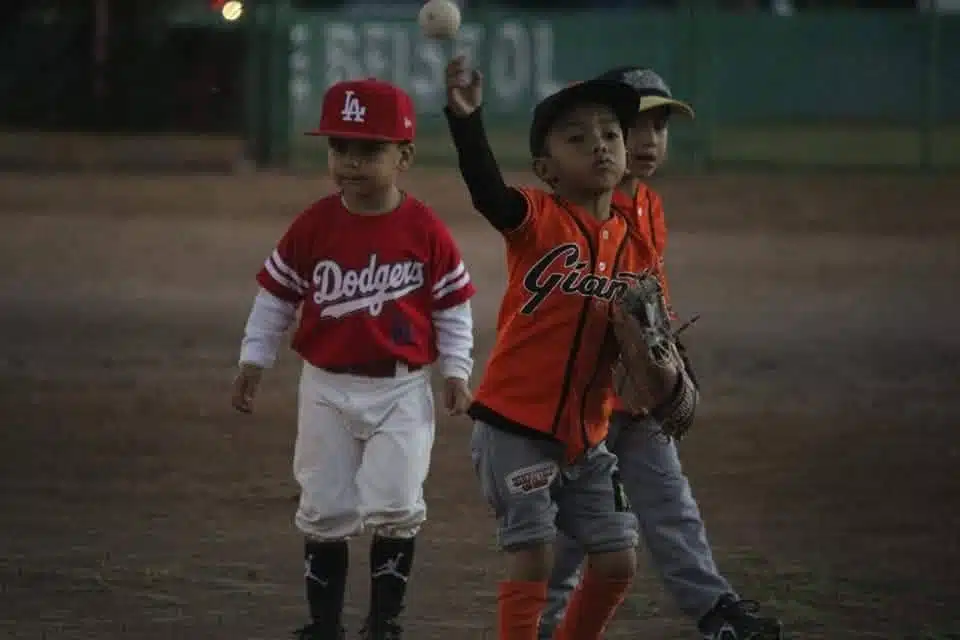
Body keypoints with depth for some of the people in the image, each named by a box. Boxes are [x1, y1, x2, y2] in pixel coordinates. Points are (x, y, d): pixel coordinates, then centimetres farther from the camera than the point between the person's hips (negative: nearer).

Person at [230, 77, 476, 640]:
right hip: (328, 388, 2)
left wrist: (456, 370, -2)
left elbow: (453, 305, 2)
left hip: (401, 389, -2)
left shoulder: (425, 230, -7)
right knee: (325, 510, 6)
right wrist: (253, 362, 1)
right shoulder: (314, 226, -5)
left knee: (395, 505, -7)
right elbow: (276, 297, 4)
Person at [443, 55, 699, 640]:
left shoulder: (636, 245, 4)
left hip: (586, 432, 6)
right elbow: (486, 189, -32)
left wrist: (665, 374, -11)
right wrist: (465, 118, -49)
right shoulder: (537, 219, -11)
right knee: (532, 553, -8)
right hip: (516, 422, -6)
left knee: (617, 562, 8)